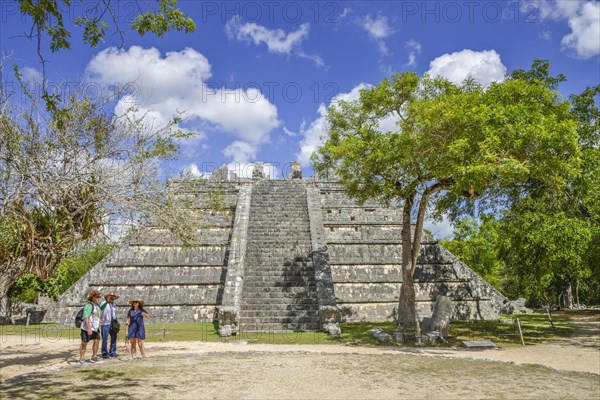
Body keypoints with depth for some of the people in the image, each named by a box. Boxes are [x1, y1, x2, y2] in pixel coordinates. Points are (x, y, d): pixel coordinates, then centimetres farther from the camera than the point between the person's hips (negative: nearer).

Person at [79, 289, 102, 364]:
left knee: (97, 341, 4)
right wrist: (89, 328, -27)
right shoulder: (89, 305, -15)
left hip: (95, 328, 8)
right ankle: (81, 359, 10)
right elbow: (86, 317, -23)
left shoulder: (97, 305, 13)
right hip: (87, 328, -8)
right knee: (84, 343, 1)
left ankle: (94, 357, 12)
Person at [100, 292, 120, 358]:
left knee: (114, 338, 7)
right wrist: (107, 301, -37)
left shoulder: (114, 305, 17)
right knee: (105, 339, -4)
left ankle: (112, 352, 15)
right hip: (106, 324, -6)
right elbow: (101, 308, -27)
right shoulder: (104, 303, -3)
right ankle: (104, 353, 3)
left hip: (113, 324, 6)